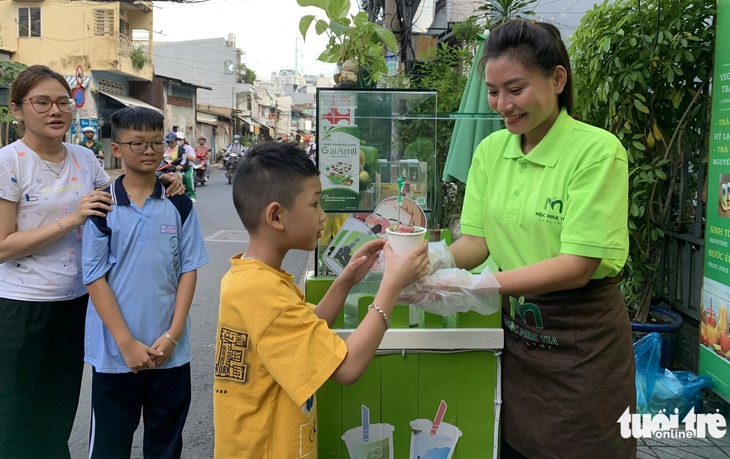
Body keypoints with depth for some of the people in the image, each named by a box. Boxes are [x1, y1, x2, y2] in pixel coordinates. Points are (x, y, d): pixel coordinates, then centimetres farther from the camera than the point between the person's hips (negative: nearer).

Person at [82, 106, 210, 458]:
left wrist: (172, 335, -7)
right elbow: (95, 277, -6)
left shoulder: (179, 205, 1)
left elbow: (188, 270, 1)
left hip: (170, 350, 2)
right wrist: (127, 343, -12)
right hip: (115, 352, -1)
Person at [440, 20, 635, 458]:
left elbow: (577, 266, -22)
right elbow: (476, 240, 2)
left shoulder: (598, 150, -17)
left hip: (582, 343, -4)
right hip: (515, 331, 5)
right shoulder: (490, 150, 0)